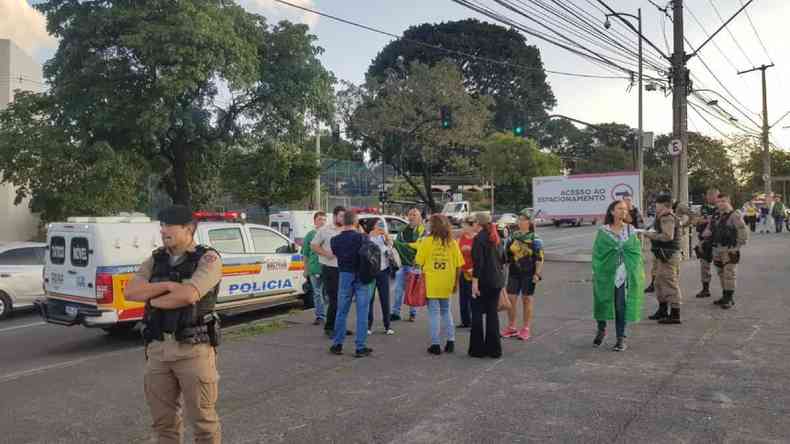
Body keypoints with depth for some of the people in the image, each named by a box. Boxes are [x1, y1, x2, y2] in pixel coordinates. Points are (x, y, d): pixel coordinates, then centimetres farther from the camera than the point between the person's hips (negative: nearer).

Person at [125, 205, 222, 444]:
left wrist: (153, 300, -6)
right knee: (163, 419, 16)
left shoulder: (208, 259, -9)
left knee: (202, 418, 5)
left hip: (193, 349, -5)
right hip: (157, 349, 6)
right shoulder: (155, 259, 10)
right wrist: (167, 285, -16)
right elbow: (130, 291, -3)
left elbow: (188, 295, -23)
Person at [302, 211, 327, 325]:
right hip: (314, 268, 1)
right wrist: (306, 269, 7)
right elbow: (306, 254, 9)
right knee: (317, 293, 9)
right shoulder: (310, 235, 5)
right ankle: (320, 316, 18)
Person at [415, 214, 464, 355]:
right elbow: (458, 265, 1)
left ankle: (436, 344, 6)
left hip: (431, 283, -3)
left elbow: (418, 262, -7)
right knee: (446, 311, 19)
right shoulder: (452, 242, -1)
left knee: (434, 312, 5)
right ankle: (451, 341, 16)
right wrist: (456, 282, 12)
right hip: (447, 283, 3)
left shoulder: (427, 241, -9)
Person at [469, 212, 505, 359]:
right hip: (497, 280, 7)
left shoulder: (479, 238, -13)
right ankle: (494, 349, 15)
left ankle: (478, 349, 7)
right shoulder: (495, 238, 10)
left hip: (484, 281, -7)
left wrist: (475, 282, -18)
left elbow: (478, 262, -19)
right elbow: (502, 258, 17)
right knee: (492, 313, 12)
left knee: (477, 314, 3)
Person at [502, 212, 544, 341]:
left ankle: (526, 329, 15)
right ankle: (511, 328, 16)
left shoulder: (534, 239, -4)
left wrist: (537, 273, -12)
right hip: (514, 272, 4)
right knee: (511, 299, 3)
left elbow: (539, 258, -6)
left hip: (528, 273, -4)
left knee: (527, 299, 4)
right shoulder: (513, 236, 8)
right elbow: (506, 254, 16)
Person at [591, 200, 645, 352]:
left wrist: (637, 274, -5)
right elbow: (597, 253, -1)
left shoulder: (631, 231, 5)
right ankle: (601, 330, 31)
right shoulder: (603, 231, 0)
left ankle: (621, 338, 11)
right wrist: (597, 271, -10)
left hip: (625, 273, 1)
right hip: (606, 272, 0)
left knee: (621, 306, 0)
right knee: (602, 303, 6)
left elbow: (637, 253, 4)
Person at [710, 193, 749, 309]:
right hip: (718, 250, 8)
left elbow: (744, 232, -13)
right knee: (721, 274, 13)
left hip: (730, 251, -7)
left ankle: (730, 299, 1)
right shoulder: (717, 217, 13)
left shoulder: (734, 216, -10)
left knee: (729, 274, -6)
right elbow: (711, 231, 23)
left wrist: (737, 246, -12)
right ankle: (725, 296, 22)